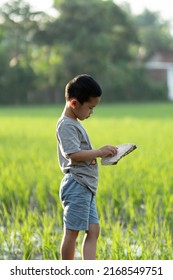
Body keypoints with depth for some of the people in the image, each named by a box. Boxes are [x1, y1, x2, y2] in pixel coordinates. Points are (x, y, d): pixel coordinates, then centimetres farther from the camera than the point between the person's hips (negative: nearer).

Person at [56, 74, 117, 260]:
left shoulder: (75, 124, 20)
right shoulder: (67, 125, -12)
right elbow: (74, 154, -23)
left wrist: (100, 154, 14)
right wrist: (99, 152, -18)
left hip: (86, 187, 10)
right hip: (77, 186, -10)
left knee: (93, 230, 4)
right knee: (72, 232, -3)